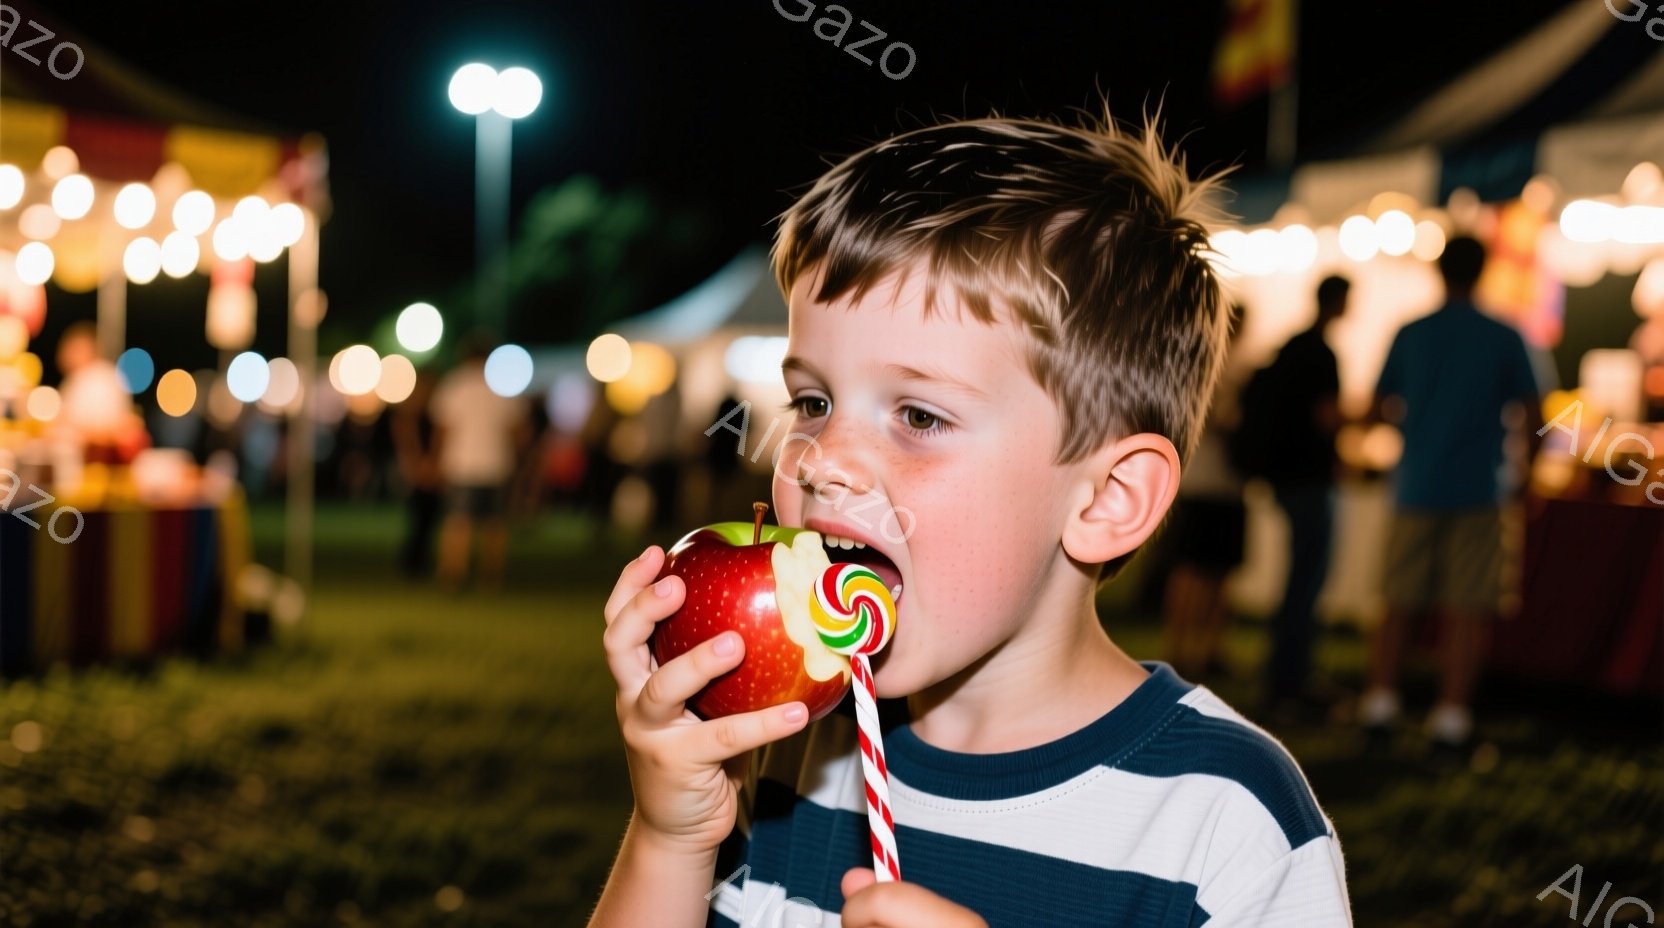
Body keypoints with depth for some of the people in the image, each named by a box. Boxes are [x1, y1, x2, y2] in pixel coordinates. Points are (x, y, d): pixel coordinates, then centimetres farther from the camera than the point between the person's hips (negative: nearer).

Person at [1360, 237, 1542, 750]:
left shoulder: (1410, 334, 2)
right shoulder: (1503, 338, -1)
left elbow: (1379, 406, 9)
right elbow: (1533, 417, -2)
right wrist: (1526, 474, 13)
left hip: (1416, 490, 2)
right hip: (1476, 491, -2)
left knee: (1399, 606, 11)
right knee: (1465, 611, 1)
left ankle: (1380, 699, 6)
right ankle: (1452, 713, -2)